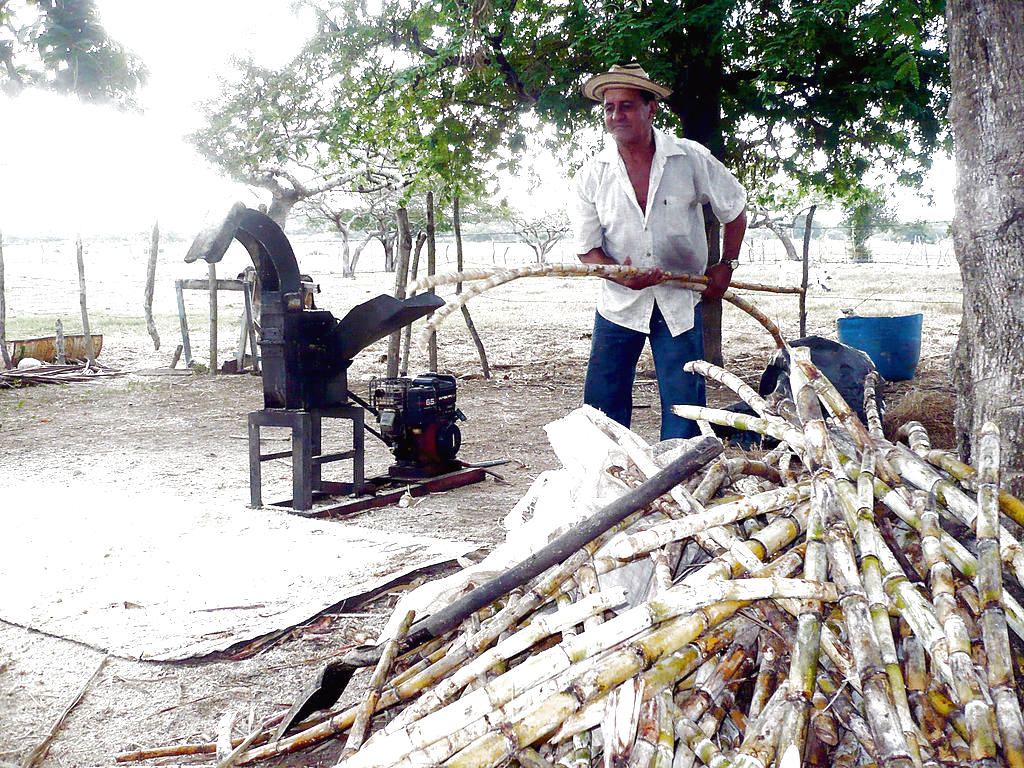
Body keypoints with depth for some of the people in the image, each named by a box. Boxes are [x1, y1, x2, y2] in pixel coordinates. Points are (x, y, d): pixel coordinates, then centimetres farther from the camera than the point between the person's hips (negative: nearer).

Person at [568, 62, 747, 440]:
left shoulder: (691, 159, -6)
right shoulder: (590, 177, -5)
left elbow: (734, 209, 8)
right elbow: (587, 249, -3)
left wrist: (725, 266, 5)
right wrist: (624, 277, -21)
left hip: (680, 302, -1)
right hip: (619, 303, 1)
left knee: (683, 405, 0)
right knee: (603, 403, 3)